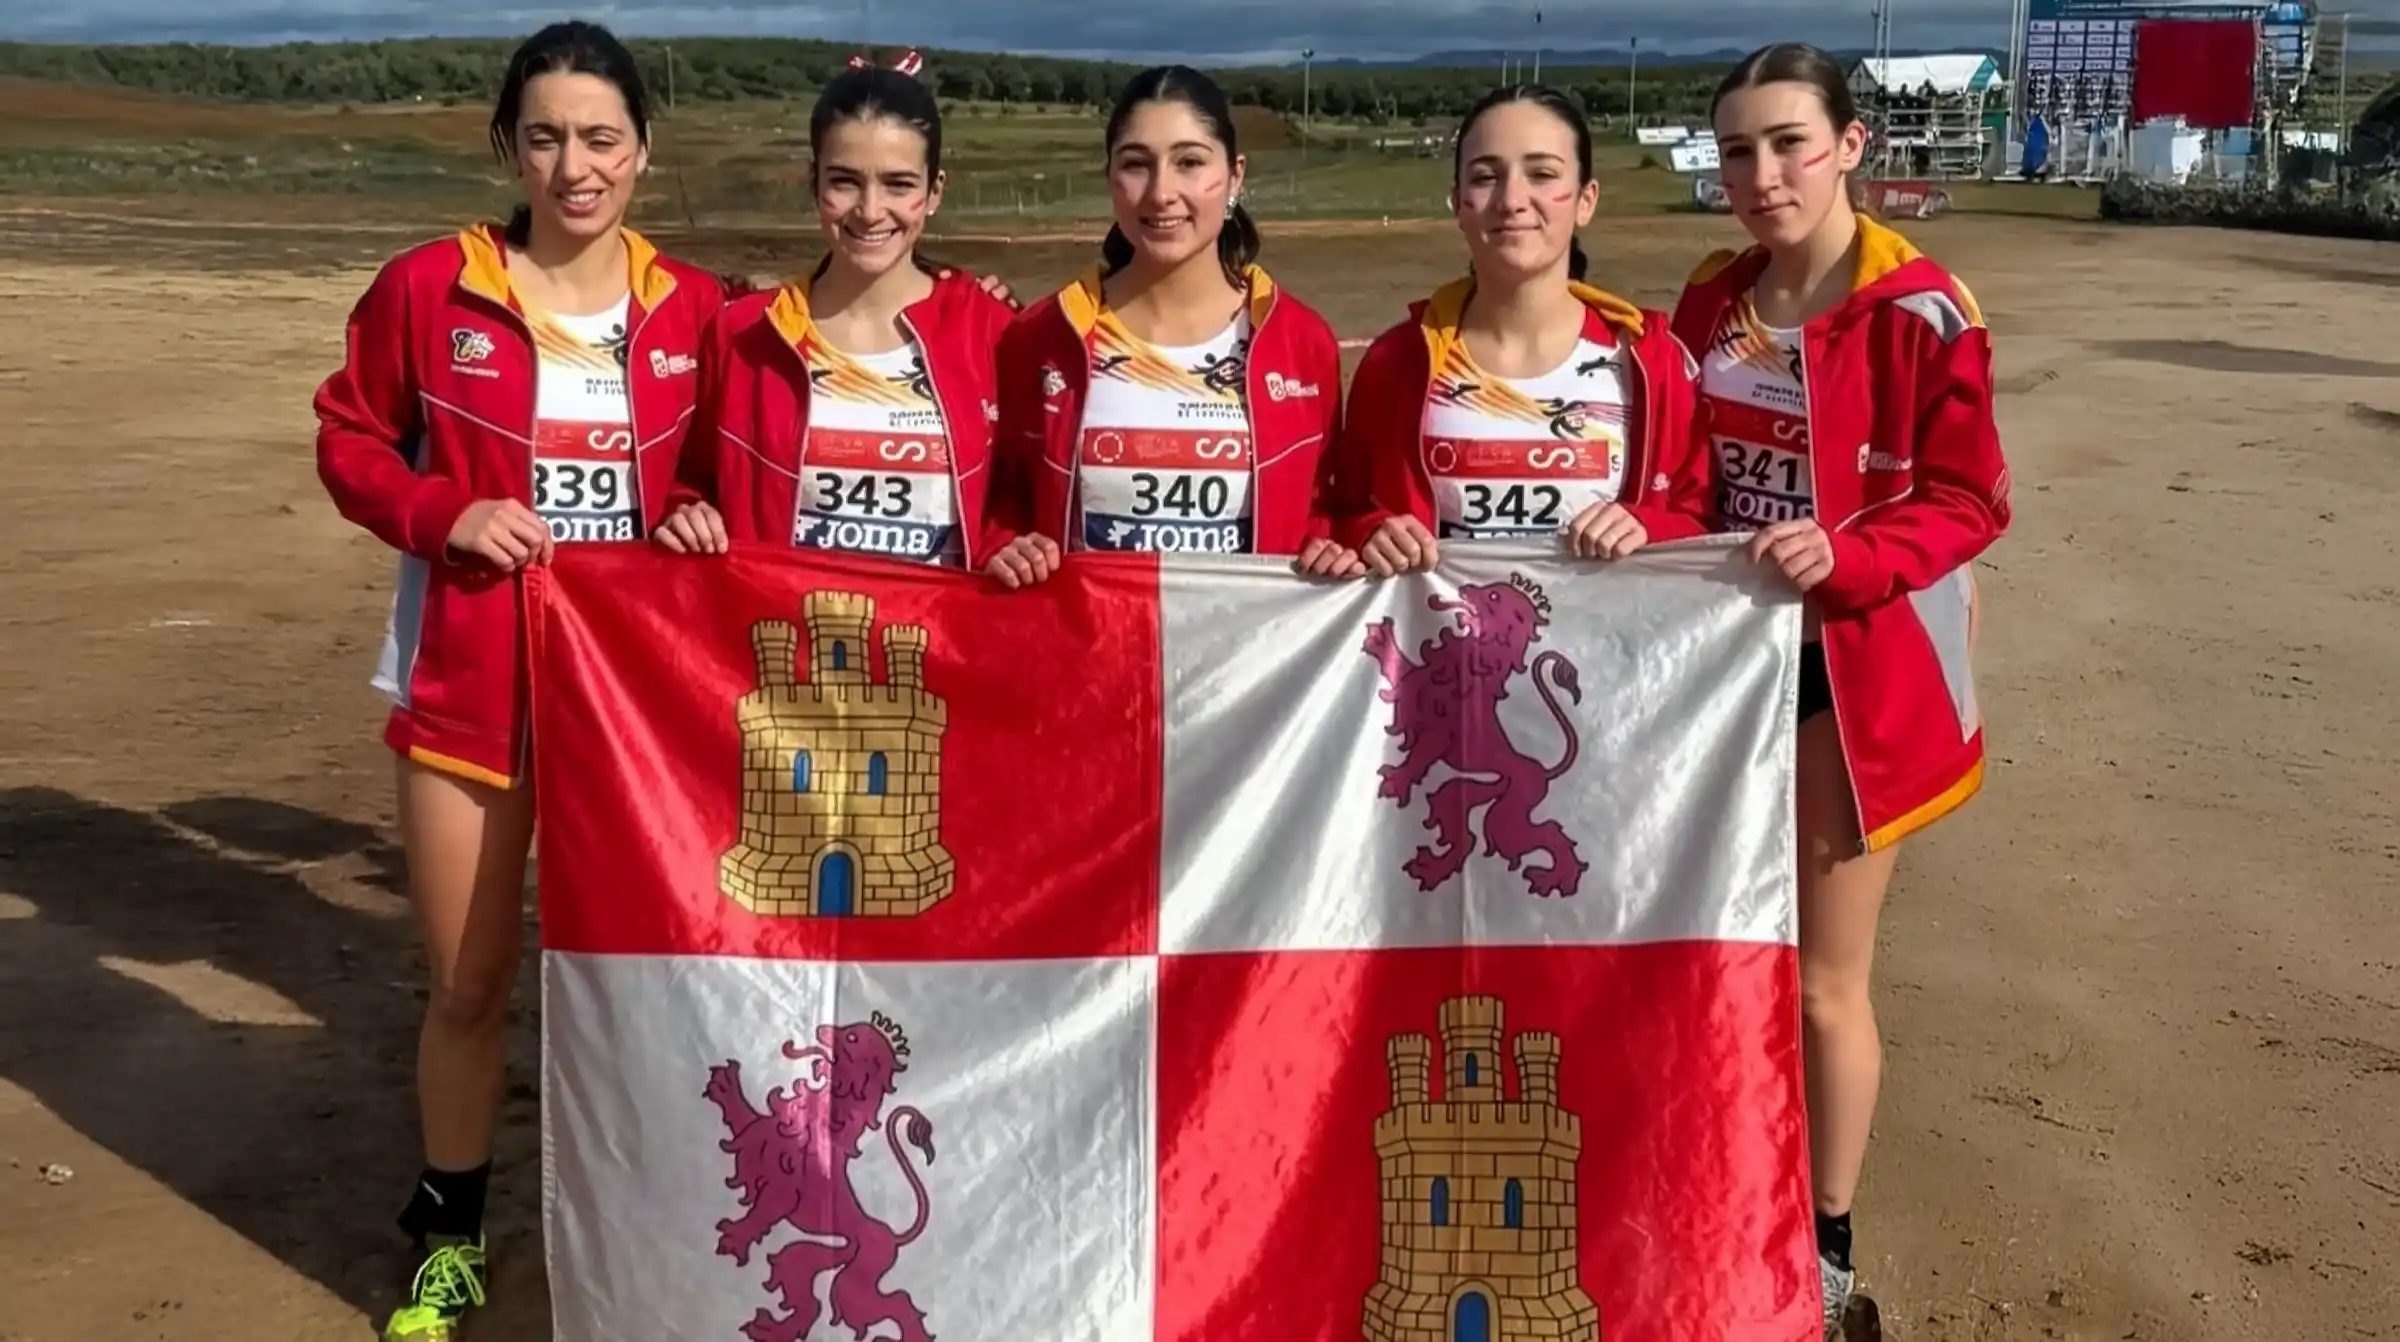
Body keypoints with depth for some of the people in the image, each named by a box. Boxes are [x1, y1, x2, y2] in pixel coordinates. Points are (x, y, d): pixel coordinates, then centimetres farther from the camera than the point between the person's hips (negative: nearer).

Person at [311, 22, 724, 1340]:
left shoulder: (695, 310, 0)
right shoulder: (427, 290, -4)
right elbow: (349, 440, 5)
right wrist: (444, 515, -12)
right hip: (467, 687, -1)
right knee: (469, 982, 9)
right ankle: (450, 1234, 31)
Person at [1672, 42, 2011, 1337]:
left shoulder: (1919, 312, -15)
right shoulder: (1710, 303, 5)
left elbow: (1971, 502, -13)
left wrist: (1844, 555, -27)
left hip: (1857, 664, -6)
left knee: (1822, 979, 5)